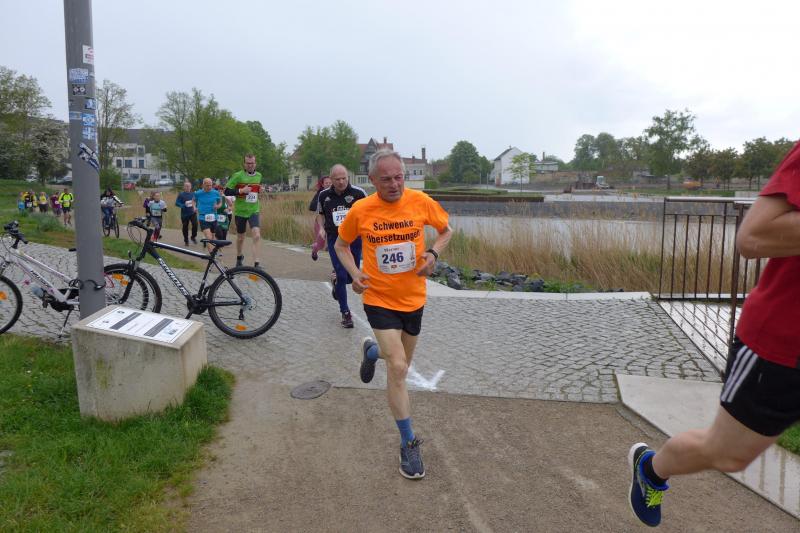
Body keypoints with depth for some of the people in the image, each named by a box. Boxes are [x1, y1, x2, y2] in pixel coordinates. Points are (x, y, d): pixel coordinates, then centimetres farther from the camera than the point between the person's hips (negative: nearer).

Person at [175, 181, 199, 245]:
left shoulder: (193, 194, 1)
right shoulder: (181, 194, -7)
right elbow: (177, 203, -9)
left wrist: (195, 207, 3)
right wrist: (184, 205, -24)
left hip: (192, 213, 1)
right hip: (184, 214, -1)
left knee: (195, 224, -17)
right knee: (185, 227, 9)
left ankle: (193, 237, 7)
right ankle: (186, 240, 29)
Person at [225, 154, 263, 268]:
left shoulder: (259, 176, 5)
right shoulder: (238, 176, -9)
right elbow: (227, 192, -9)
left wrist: (260, 190, 3)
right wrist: (241, 191, -21)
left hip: (253, 211, 2)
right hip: (240, 212, -2)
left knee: (257, 236, -18)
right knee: (240, 237, 14)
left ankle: (256, 265, -18)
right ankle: (239, 257, 42)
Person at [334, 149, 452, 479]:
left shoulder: (420, 201, -9)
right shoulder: (360, 210, -11)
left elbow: (446, 230, 7)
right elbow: (341, 245, 5)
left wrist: (433, 253, -13)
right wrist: (354, 273, -13)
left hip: (413, 298, 3)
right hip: (379, 299, -3)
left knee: (400, 363, 21)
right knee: (398, 369, -14)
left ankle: (371, 350, 57)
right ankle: (408, 443, 2)